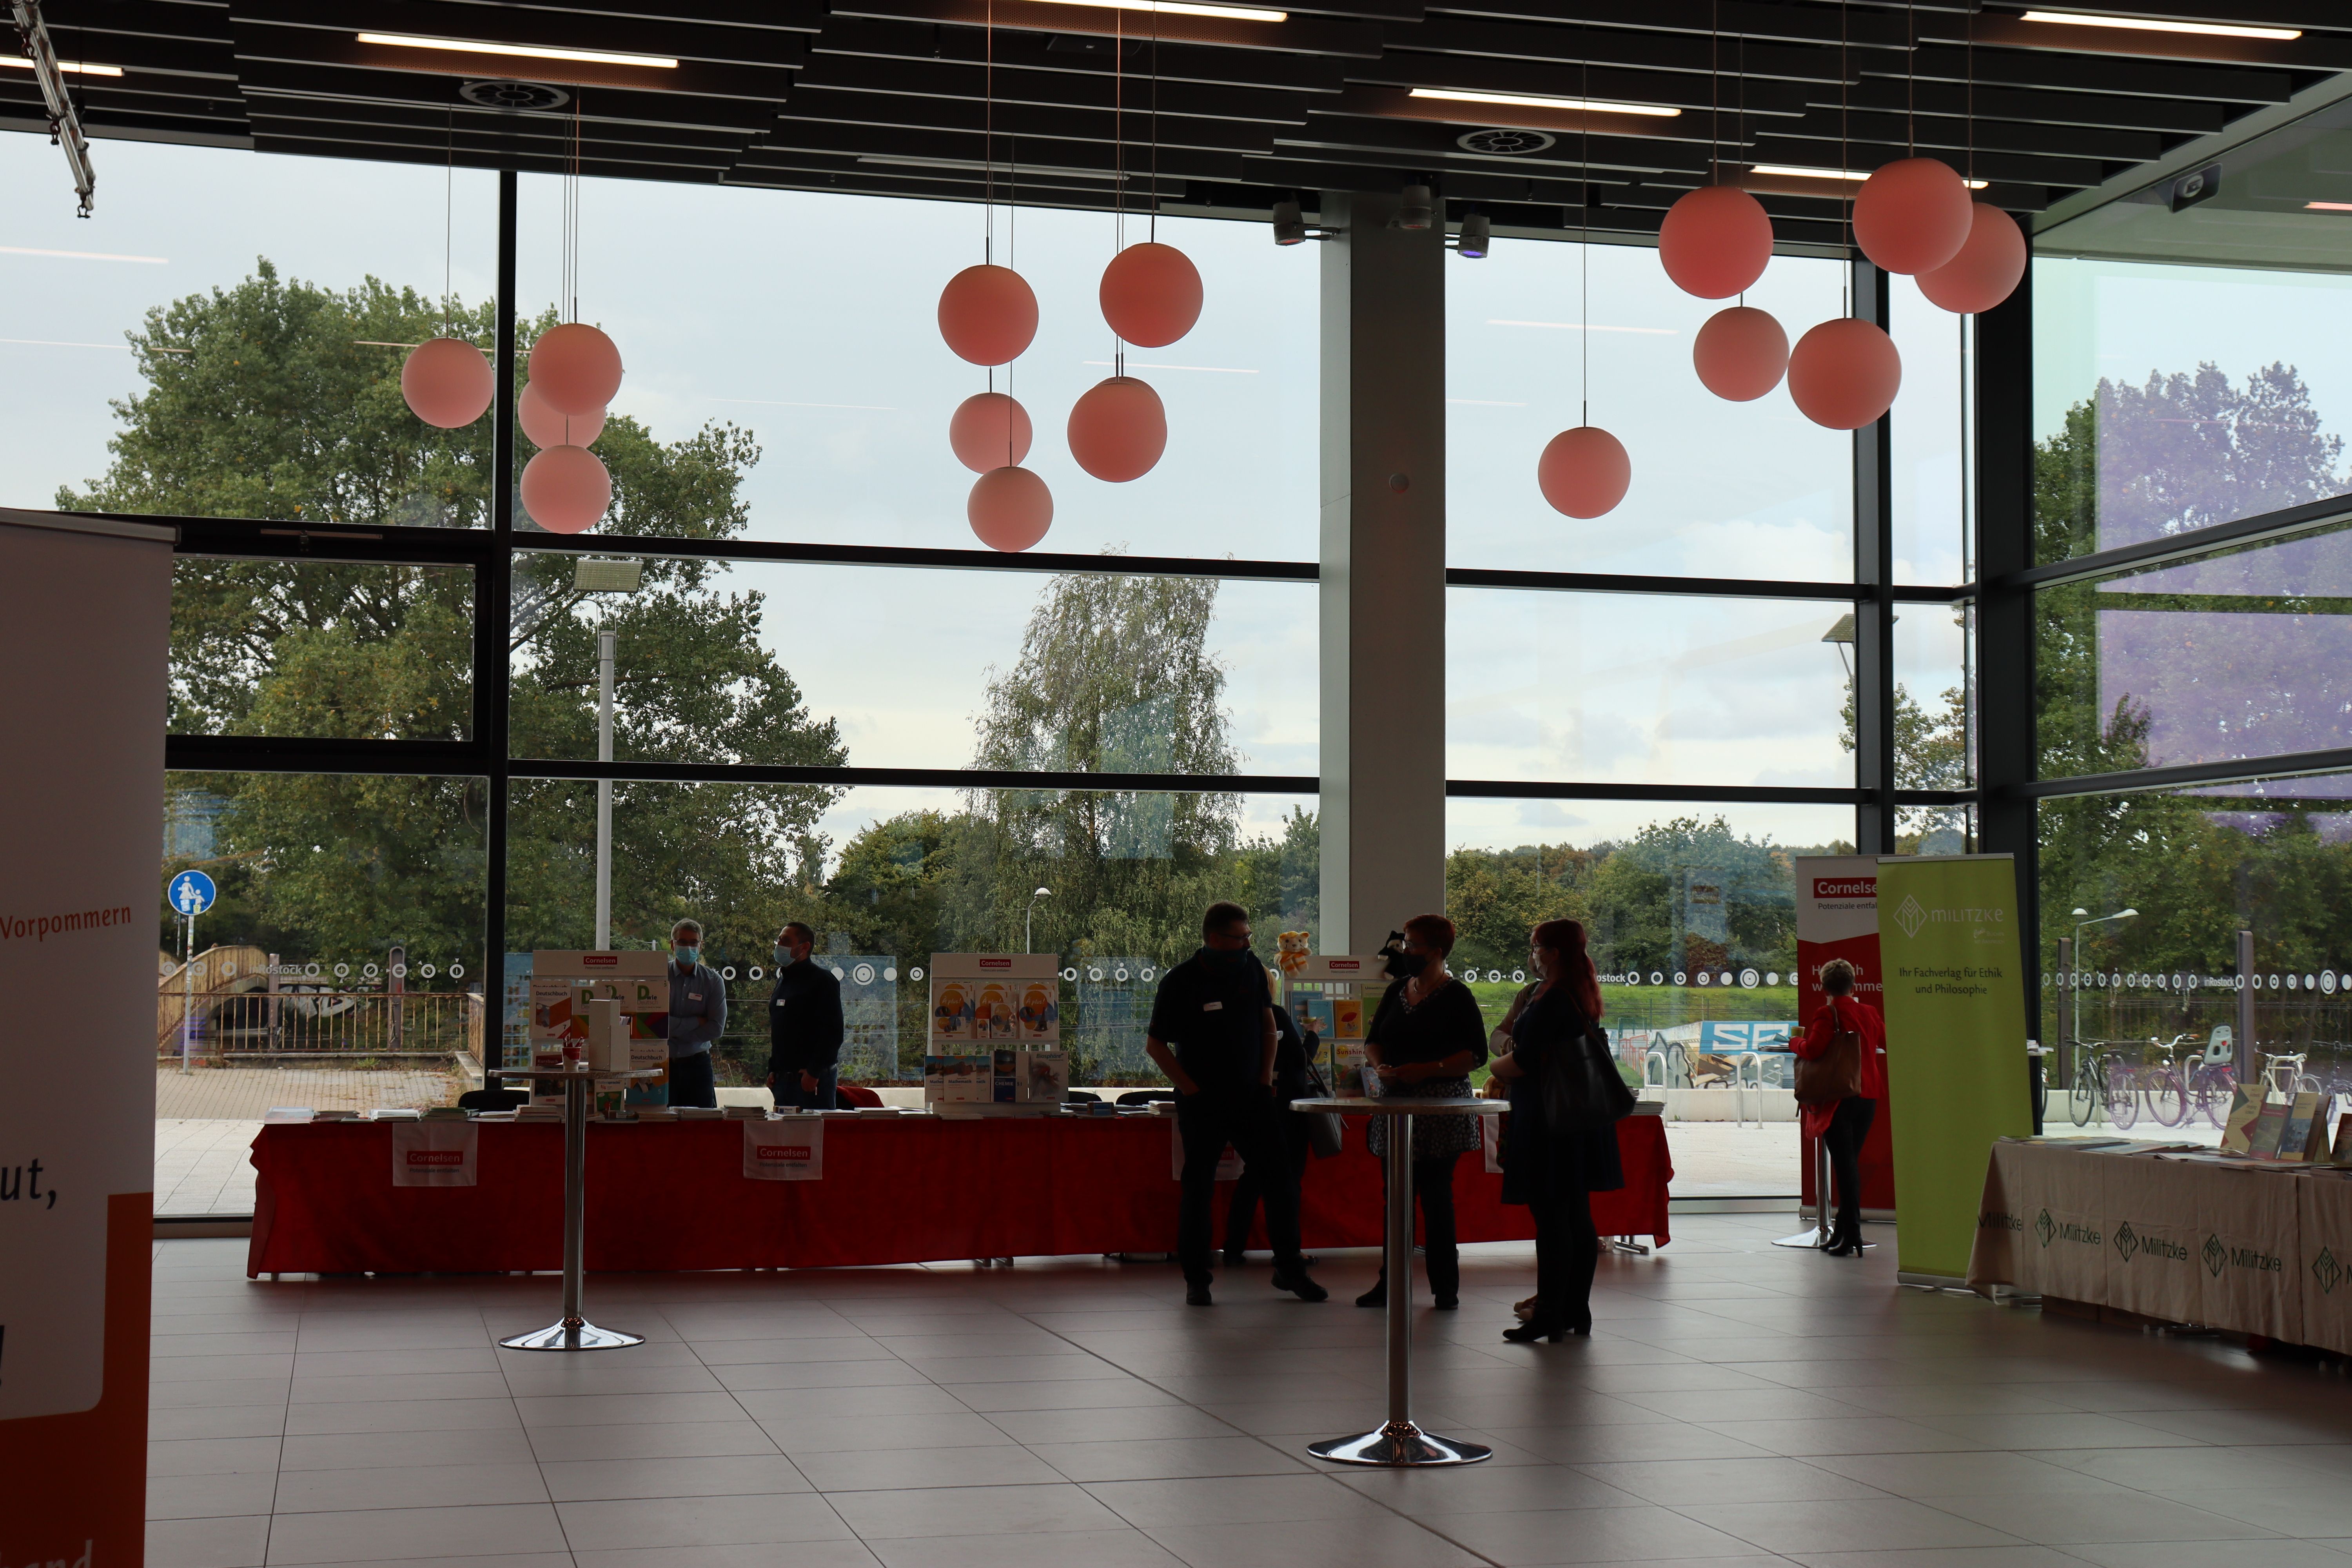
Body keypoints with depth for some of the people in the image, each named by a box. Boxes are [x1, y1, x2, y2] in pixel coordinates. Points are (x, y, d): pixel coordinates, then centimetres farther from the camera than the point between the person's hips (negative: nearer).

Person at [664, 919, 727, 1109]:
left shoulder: (713, 981, 4)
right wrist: (696, 1022, -10)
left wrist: (677, 1033, -10)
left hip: (698, 1064, 1)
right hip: (662, 1063, -1)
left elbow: (717, 1028, -5)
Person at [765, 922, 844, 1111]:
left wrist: (814, 1073, -19)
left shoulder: (821, 980, -8)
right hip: (783, 1079, 8)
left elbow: (833, 1033, -15)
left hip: (812, 1080, -8)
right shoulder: (783, 980, 19)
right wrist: (772, 1070, 15)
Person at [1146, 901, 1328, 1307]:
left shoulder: (1252, 968, 4)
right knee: (1198, 1189, 1)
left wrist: (1266, 1079, 6)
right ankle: (1196, 1279, 11)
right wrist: (1190, 1089, -9)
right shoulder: (1180, 981, -10)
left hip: (1251, 1097, 4)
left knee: (1282, 1181, 2)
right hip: (1203, 1103, -4)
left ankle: (1289, 1270, 14)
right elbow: (1156, 1044, -5)